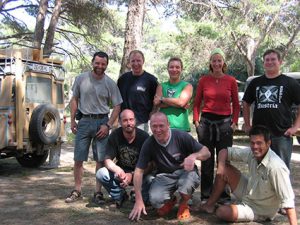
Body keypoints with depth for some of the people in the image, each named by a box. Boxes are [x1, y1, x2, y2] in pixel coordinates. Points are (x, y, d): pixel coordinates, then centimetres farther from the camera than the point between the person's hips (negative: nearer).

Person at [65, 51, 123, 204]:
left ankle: (98, 192, 15)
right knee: (78, 159, 4)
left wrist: (108, 125, -10)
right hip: (84, 121, 1)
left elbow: (117, 106, -1)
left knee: (101, 160, 3)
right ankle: (77, 191, 17)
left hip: (102, 122, -1)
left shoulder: (110, 83, -2)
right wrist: (72, 120, 4)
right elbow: (74, 99, 10)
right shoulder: (81, 79, 1)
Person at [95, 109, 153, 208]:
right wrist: (117, 170, -36)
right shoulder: (114, 136, -10)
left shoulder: (144, 136, -16)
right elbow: (108, 160, -13)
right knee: (101, 174, -24)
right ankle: (120, 196, 1)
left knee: (150, 180, -35)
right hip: (121, 171, 2)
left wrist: (132, 175, -32)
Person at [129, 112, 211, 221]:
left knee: (186, 182, -37)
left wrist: (194, 156, -36)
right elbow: (139, 171, -10)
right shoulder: (148, 144, -12)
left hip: (185, 172, -1)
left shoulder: (181, 136, -18)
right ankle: (170, 201, 13)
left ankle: (183, 205, 0)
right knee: (155, 200, -27)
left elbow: (206, 153, -11)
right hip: (164, 176, 2)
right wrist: (139, 201, -16)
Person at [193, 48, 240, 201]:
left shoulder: (231, 81, 2)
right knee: (207, 160, 7)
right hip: (206, 122, 1)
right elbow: (197, 103, 8)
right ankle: (205, 195, 18)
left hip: (225, 123, 0)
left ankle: (224, 195, 17)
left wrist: (234, 122, 0)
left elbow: (236, 104, 8)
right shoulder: (203, 80, 4)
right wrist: (196, 121, 0)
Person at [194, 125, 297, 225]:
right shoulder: (251, 153, -12)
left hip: (259, 211, -7)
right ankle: (209, 205, 13)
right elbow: (225, 151, -1)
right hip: (247, 194, 7)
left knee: (222, 212, -25)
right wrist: (221, 166, -21)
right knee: (225, 169, -4)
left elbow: (288, 200, -34)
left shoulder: (276, 167, -33)